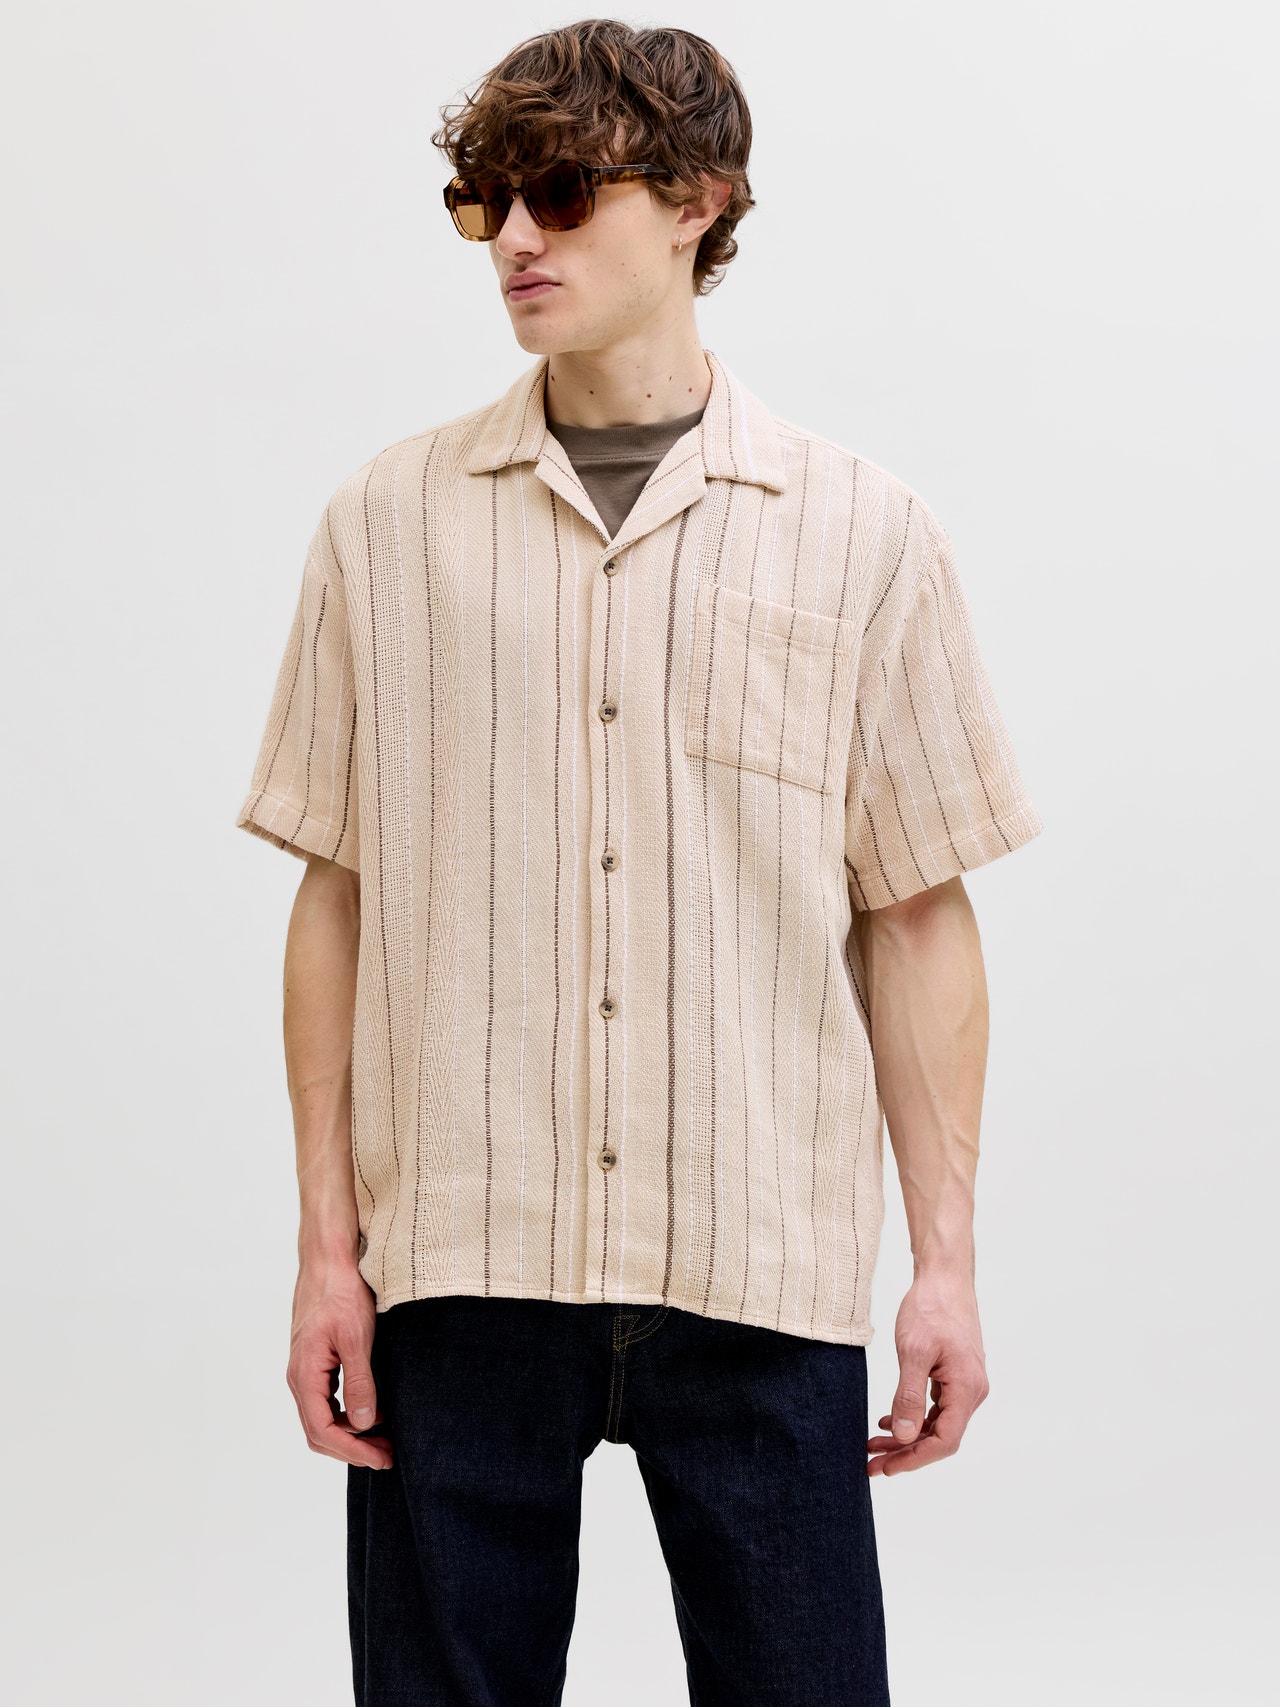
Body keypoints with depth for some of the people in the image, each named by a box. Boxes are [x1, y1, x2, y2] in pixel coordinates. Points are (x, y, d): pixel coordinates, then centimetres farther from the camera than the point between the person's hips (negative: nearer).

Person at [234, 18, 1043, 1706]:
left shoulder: (865, 534, 4)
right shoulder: (391, 521, 6)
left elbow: (919, 918, 5)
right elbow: (338, 898, 6)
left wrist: (949, 1261, 1)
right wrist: (328, 1241, 2)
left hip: (762, 1270, 0)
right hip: (459, 1266, 1)